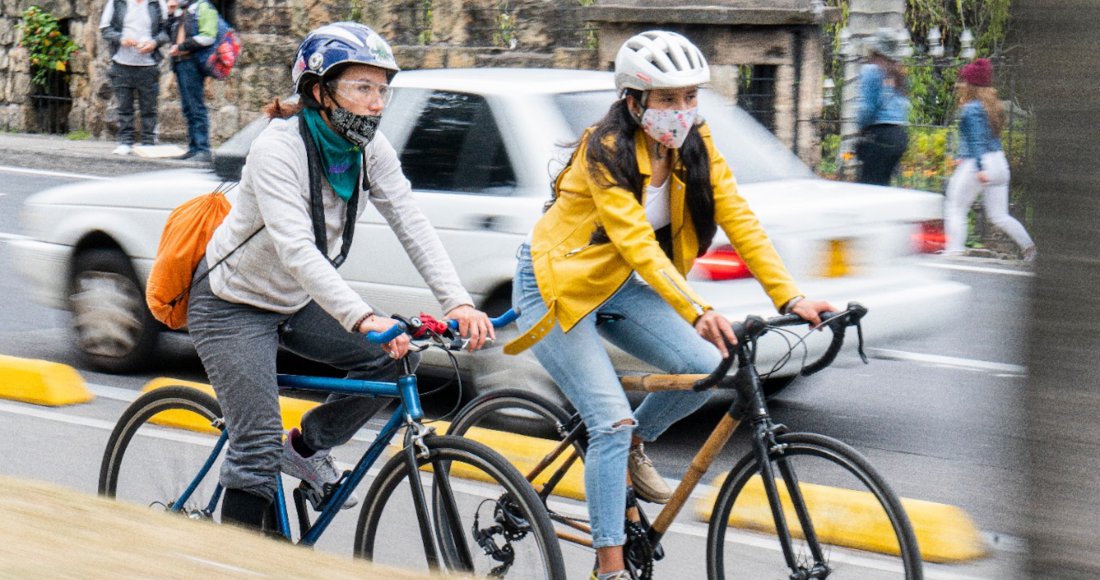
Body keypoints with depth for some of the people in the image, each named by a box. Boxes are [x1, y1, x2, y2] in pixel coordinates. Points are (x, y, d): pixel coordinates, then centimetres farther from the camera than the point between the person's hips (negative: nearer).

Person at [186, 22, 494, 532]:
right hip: (233, 304, -7)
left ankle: (307, 446, 11)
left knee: (397, 358, -10)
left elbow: (413, 227, -13)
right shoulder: (277, 149, -28)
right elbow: (295, 248, -39)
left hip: (296, 302, 7)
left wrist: (458, 303, -27)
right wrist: (363, 317, -51)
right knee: (259, 448, -15)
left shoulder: (370, 149, -8)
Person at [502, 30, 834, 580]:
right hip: (556, 284, -6)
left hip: (614, 286, 6)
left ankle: (632, 447, 13)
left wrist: (791, 297, -25)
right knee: (612, 420, -18)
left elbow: (740, 221, -12)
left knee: (704, 366, -15)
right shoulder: (606, 150, -25)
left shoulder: (696, 146, -6)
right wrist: (697, 310, -48)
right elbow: (636, 241, -35)